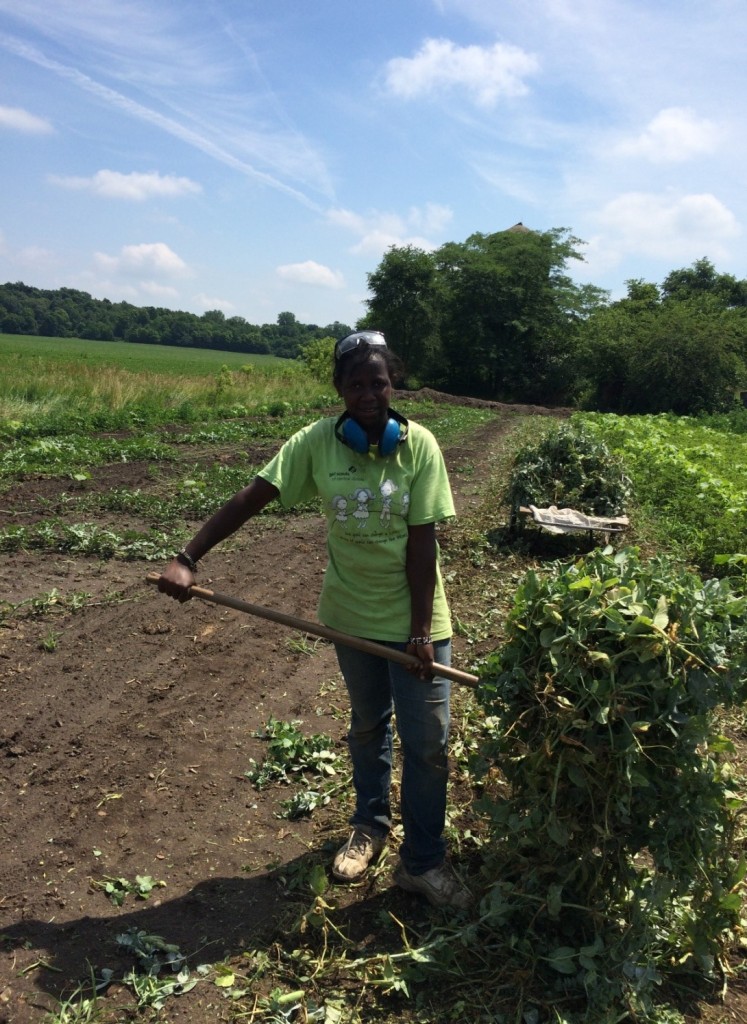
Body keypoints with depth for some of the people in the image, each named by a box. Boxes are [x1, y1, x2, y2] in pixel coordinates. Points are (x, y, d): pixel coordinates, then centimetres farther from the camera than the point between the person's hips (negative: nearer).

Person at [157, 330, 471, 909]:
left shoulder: (418, 445, -16)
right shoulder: (317, 442, -12)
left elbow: (423, 542, -16)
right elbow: (250, 499, -15)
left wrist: (420, 631, -16)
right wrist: (187, 559, -23)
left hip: (414, 617, -1)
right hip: (353, 614, 2)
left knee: (427, 741, 5)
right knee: (368, 725, 21)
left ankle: (423, 861, 24)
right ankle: (370, 826, 43)